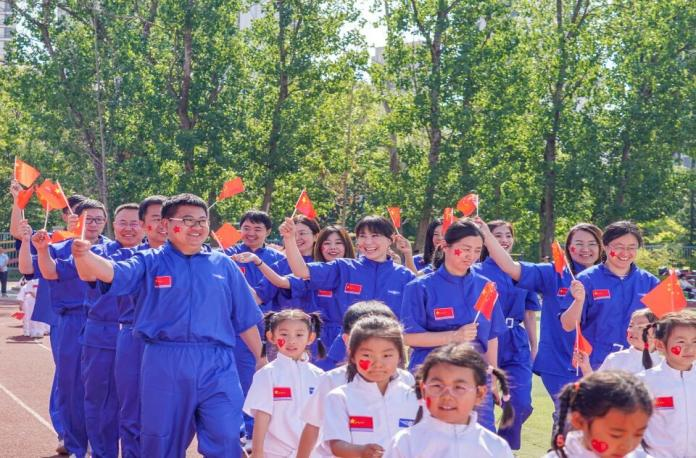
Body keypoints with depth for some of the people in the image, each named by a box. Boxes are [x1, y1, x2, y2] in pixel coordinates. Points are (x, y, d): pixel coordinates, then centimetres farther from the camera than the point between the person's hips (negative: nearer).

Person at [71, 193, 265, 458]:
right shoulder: (150, 262, 5)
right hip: (164, 365, -1)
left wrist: (261, 358, 15)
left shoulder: (223, 265, 11)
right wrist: (84, 255, -35)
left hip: (217, 366, 1)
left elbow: (245, 319, 15)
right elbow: (112, 273, -15)